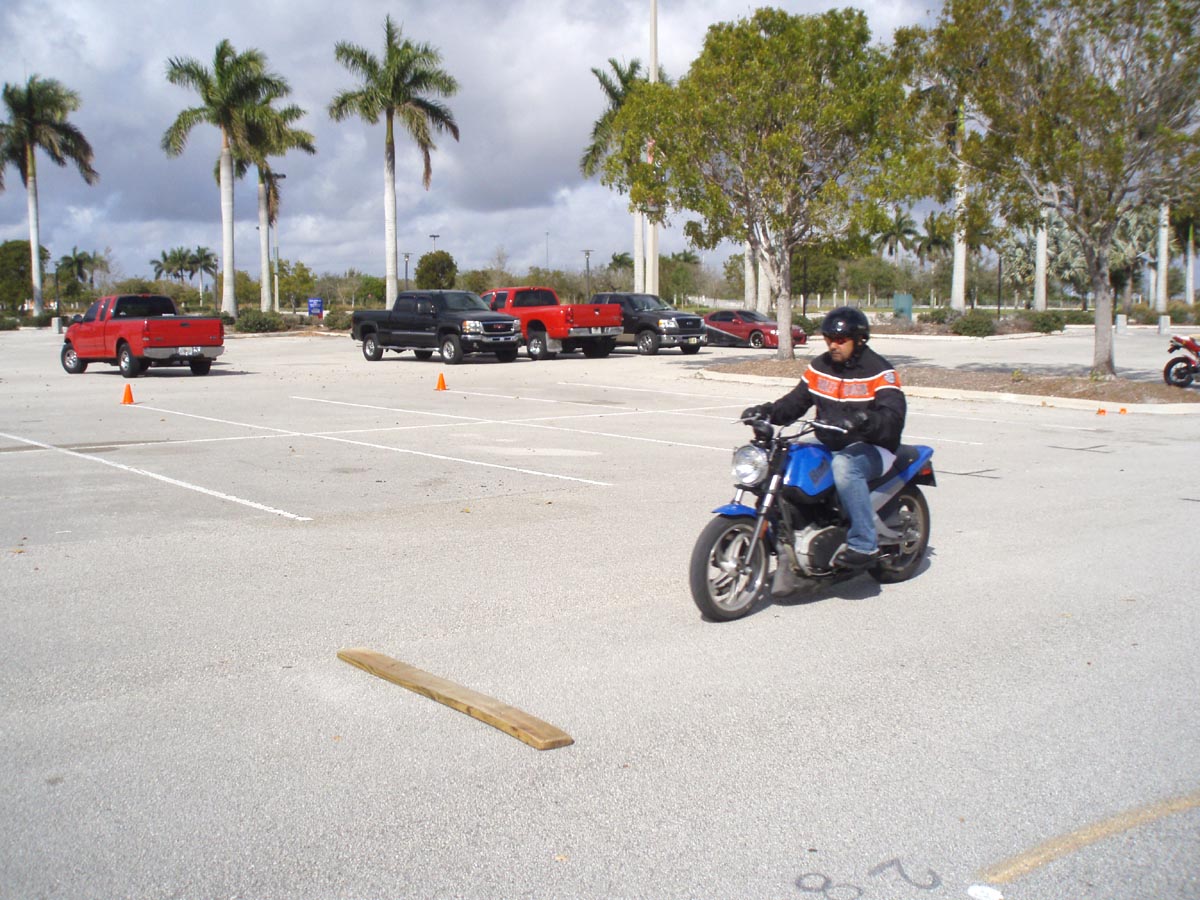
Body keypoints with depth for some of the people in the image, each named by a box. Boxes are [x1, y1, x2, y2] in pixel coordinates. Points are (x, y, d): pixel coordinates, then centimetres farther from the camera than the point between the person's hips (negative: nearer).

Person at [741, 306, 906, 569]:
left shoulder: (879, 371, -9)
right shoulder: (819, 367, 10)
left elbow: (893, 416, -22)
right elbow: (795, 402, 11)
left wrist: (863, 419, -43)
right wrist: (767, 412, -9)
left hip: (872, 449, -7)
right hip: (828, 447, 7)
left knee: (844, 465, -38)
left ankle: (864, 544, -33)